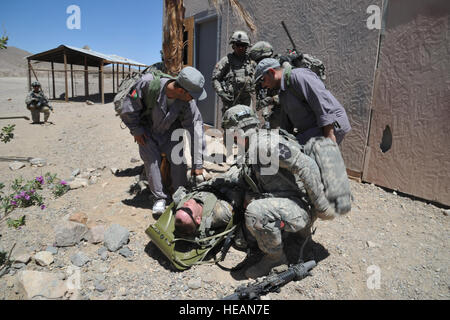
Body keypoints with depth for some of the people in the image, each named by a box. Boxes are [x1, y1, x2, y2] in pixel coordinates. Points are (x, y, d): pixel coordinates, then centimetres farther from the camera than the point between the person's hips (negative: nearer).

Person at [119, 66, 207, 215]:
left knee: (179, 160, -7)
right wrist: (136, 130, -11)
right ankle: (159, 198, 5)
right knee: (152, 160, -11)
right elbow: (129, 106, -18)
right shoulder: (148, 84, -35)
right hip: (147, 131, -1)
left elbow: (196, 132, -23)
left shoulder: (188, 104, -28)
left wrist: (197, 165, -20)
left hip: (169, 132, 2)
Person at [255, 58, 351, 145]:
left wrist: (329, 136, -26)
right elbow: (286, 125, 22)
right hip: (314, 129, 10)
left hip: (331, 127, -10)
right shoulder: (283, 93, 18)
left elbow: (322, 103, -23)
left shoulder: (298, 76, -13)